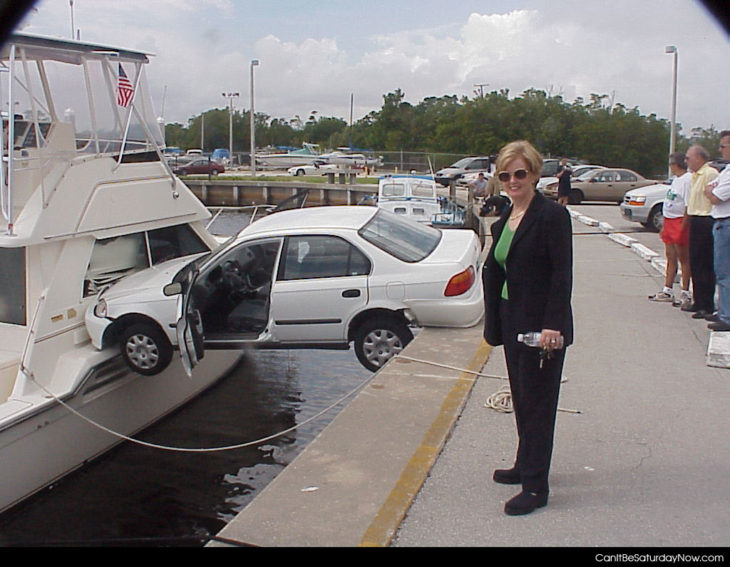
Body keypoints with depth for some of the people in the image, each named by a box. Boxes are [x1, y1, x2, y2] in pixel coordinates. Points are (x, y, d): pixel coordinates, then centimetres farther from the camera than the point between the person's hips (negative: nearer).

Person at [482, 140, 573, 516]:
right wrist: (494, 323, 9)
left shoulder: (552, 215, -13)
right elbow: (494, 270, 13)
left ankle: (535, 486, 8)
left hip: (542, 326, -8)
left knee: (537, 401, -1)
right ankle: (525, 465, 33)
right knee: (521, 397, 17)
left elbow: (562, 275, -17)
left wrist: (552, 325, -22)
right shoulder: (504, 220, 11)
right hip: (513, 322, 8)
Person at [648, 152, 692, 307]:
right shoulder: (676, 179, 15)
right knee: (670, 258, 12)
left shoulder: (688, 179, -15)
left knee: (683, 258, -2)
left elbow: (689, 206, -19)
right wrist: (665, 225, 18)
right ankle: (667, 291, 18)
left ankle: (685, 293, 4)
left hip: (680, 222, -9)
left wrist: (682, 227, -22)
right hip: (669, 221, 9)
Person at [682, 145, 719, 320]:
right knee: (695, 264, 14)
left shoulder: (710, 174, -14)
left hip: (705, 222, -10)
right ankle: (698, 301, 24)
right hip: (695, 222, 10)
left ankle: (707, 306, -2)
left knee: (706, 266, -6)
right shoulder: (695, 175, 18)